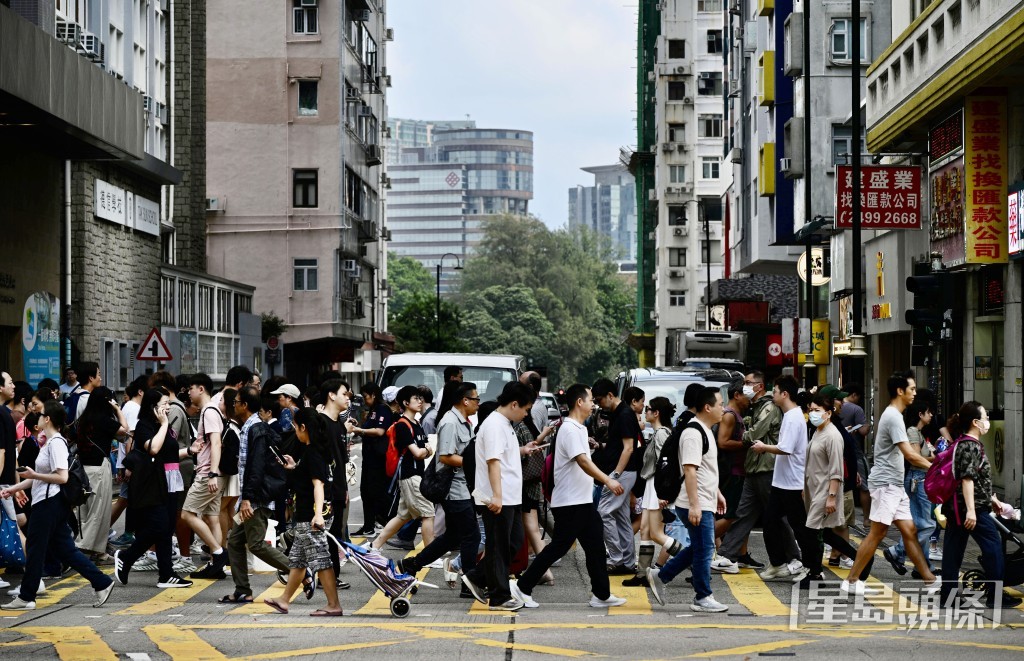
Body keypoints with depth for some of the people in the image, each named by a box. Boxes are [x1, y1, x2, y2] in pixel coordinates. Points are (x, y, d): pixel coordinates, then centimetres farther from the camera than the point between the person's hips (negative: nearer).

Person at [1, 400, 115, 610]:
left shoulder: (56, 443, -14)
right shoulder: (49, 442, 17)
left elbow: (62, 477, -20)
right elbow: (41, 476, 20)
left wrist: (34, 475, -16)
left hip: (49, 503, -10)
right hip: (45, 502, 10)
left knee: (35, 549, -1)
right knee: (64, 549, 9)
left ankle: (26, 598, 8)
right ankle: (102, 583, 6)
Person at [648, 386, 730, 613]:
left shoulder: (705, 431, 15)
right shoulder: (694, 433, -18)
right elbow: (690, 470, -24)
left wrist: (717, 494, 26)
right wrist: (694, 505, -27)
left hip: (705, 503, 10)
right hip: (696, 506, -10)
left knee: (698, 548, 17)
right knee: (704, 550, -2)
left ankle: (660, 576, 23)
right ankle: (703, 598, 8)